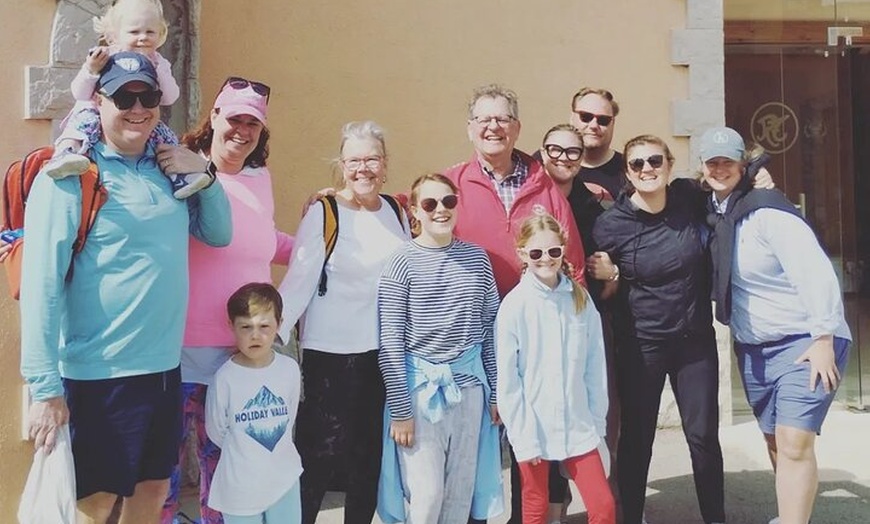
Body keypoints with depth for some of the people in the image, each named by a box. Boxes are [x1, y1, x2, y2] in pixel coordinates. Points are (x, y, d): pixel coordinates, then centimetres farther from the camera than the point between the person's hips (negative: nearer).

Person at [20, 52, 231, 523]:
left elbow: (218, 234, 16)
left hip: (164, 366, 6)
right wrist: (45, 387, -17)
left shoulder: (168, 171, 8)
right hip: (99, 375, -6)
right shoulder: (70, 176, -11)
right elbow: (41, 285, -14)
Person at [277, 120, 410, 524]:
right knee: (320, 453, 1)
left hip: (384, 353, 5)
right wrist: (274, 335, -21)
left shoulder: (397, 212, 7)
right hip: (330, 353, -5)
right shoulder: (323, 214, -9)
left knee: (370, 453, 16)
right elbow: (299, 281, -12)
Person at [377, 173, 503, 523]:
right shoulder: (402, 263, -8)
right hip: (420, 385, -4)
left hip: (469, 382, 4)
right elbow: (390, 342, -10)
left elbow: (491, 329, 7)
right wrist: (400, 410, -11)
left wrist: (496, 390, 7)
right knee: (427, 494, -1)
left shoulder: (476, 258, 4)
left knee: (462, 492, 12)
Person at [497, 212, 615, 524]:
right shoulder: (514, 305, -9)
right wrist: (522, 436, -10)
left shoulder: (580, 299, 0)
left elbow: (595, 368, 4)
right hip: (532, 428, -2)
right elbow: (506, 378, -9)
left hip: (579, 426, 3)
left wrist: (597, 424, 4)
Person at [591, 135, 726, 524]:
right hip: (641, 346, -2)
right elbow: (604, 287, 1)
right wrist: (610, 275, -20)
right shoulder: (610, 224, -12)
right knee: (636, 438, 7)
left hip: (696, 340, 2)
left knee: (703, 434, 6)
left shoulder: (690, 197, -5)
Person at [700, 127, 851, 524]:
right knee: (776, 443, 15)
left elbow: (815, 271, -23)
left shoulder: (766, 209, -18)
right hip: (753, 348, 7)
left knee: (795, 444, -13)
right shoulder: (710, 212, 2)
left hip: (804, 341, -7)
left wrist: (822, 339, -23)